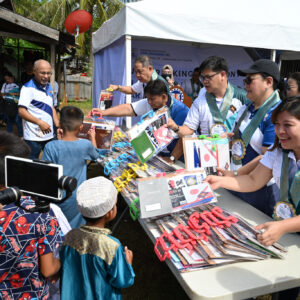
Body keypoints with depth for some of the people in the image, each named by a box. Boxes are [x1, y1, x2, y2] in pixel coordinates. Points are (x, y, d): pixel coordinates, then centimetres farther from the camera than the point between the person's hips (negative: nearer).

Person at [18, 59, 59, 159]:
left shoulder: (49, 87, 12)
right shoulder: (28, 88, -11)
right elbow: (21, 111, -17)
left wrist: (58, 125, 9)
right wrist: (40, 122, -26)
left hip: (49, 135, 7)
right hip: (35, 137, -7)